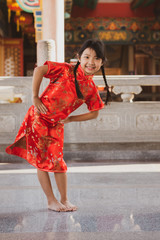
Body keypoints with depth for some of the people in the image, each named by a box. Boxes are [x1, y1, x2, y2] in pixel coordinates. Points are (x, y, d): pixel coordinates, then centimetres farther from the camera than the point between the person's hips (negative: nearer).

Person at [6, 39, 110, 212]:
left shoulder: (91, 88, -4)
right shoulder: (66, 70, -18)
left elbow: (94, 113, 6)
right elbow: (39, 70, -18)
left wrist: (70, 119, 1)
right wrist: (35, 97, -16)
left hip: (56, 124, 4)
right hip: (38, 119, -4)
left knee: (57, 161, 5)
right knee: (42, 161, 0)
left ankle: (64, 199, 17)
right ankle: (51, 201, 10)